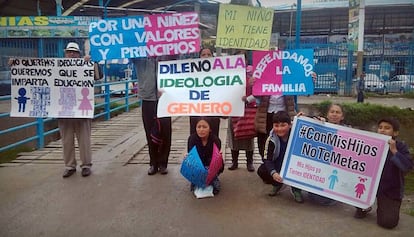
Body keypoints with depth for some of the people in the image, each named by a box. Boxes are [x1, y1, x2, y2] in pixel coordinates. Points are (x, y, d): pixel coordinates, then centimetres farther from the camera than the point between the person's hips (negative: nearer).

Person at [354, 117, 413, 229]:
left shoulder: (400, 147, -7)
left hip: (390, 190, -3)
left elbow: (408, 167, -22)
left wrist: (394, 151, -28)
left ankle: (382, 208, 21)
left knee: (387, 222, -17)